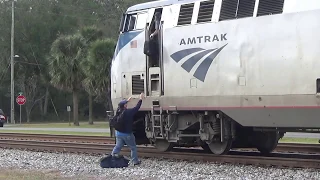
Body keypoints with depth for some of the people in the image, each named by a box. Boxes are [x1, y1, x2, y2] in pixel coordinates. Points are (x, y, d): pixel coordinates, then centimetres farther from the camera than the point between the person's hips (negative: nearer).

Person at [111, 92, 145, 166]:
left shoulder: (118, 112, -1)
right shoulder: (128, 112, -18)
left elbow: (121, 105, 20)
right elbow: (136, 108, -9)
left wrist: (127, 100, 33)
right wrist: (140, 99, 3)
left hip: (118, 133, 6)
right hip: (127, 134, -6)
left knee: (117, 147, 14)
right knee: (133, 148, 9)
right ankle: (135, 161, 15)